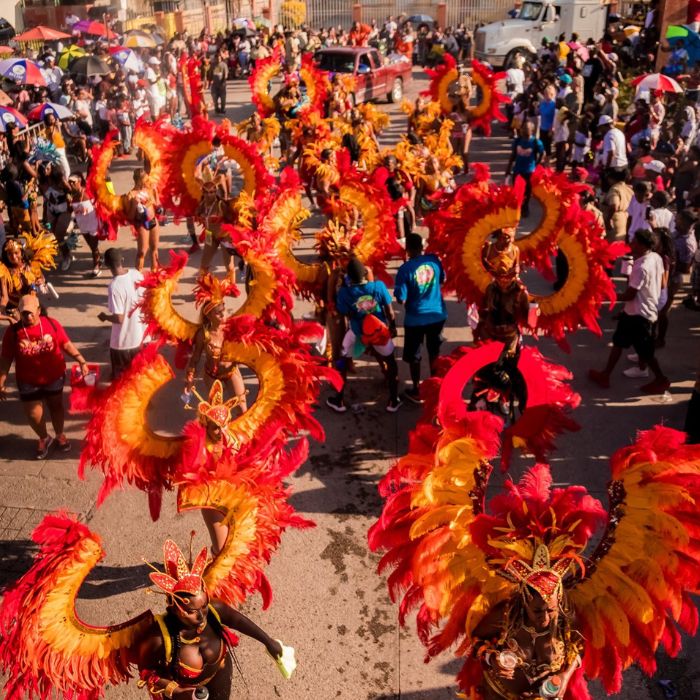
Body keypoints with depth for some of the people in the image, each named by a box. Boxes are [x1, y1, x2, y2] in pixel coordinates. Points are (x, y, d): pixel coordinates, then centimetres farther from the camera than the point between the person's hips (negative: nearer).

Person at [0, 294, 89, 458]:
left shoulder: (52, 324, -13)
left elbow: (67, 345, -5)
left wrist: (82, 362, -14)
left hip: (54, 377, 1)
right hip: (29, 382, 0)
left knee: (56, 406, 19)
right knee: (33, 414, 6)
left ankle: (60, 435, 43)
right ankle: (44, 439, 35)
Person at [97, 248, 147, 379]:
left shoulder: (114, 286, -28)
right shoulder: (137, 274, -9)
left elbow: (119, 318, -25)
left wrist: (104, 317, -6)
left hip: (124, 341, -6)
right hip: (141, 334, 6)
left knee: (121, 378, 15)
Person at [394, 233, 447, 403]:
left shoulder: (405, 269, -19)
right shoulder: (434, 260, -6)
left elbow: (401, 299, -16)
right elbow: (442, 279, 13)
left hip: (415, 318, -4)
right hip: (437, 315, 4)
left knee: (413, 356, 14)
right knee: (434, 352, 21)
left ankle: (416, 391, 24)